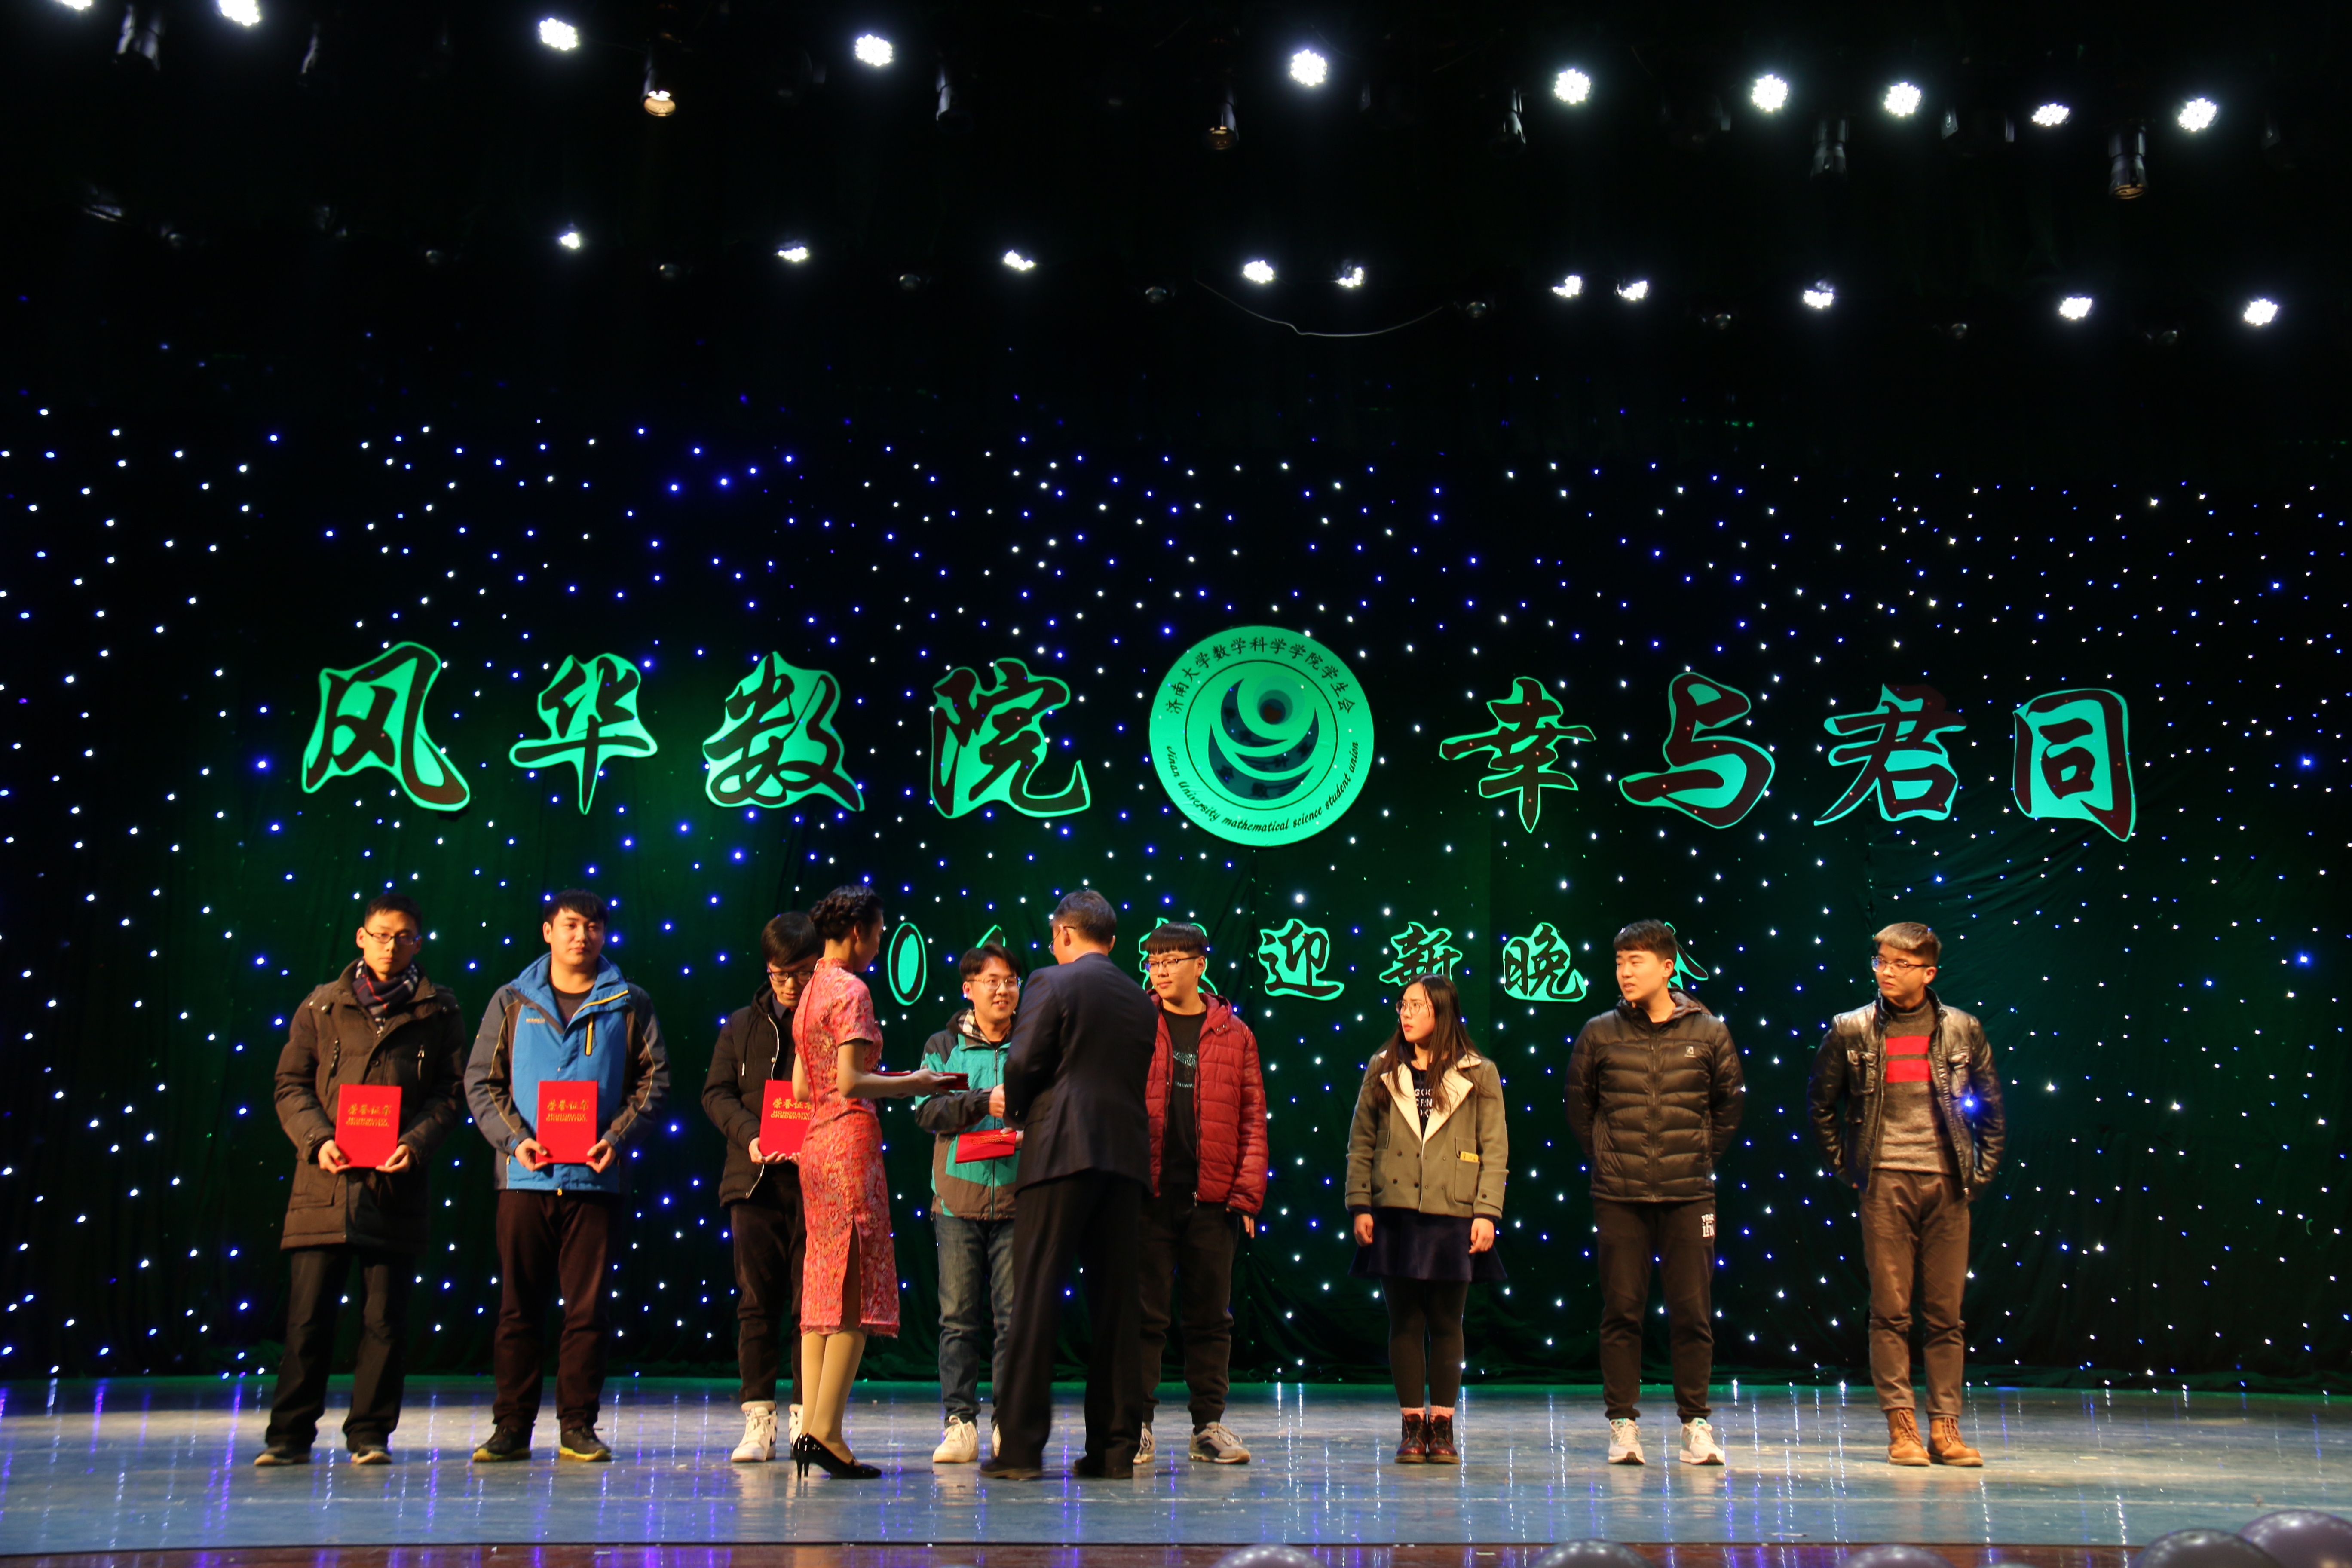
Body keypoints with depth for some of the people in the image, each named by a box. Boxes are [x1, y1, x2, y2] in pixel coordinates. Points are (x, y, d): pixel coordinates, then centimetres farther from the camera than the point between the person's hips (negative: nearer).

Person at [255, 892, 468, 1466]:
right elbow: (291, 1086, 8)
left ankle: (370, 1434, 14)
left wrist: (415, 1144, -11)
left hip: (396, 1184, 0)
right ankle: (290, 1434, 13)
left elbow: (450, 1094, 5)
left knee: (385, 1320, 4)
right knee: (307, 1316, 1)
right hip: (323, 1183, 1)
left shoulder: (439, 1011, 8)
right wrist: (318, 1140, -8)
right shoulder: (321, 1006, 11)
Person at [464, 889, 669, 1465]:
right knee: (519, 1307, 5)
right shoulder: (512, 1001, 8)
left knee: (588, 1308, 2)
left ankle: (578, 1426, 12)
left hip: (596, 1178, 0)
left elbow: (654, 1078, 5)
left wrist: (618, 1137, -9)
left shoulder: (630, 1004, 6)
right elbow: (481, 1081, 6)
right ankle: (512, 1427, 15)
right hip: (524, 1176, 1)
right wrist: (514, 1138, -9)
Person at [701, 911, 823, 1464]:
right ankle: (758, 1421, 9)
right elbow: (716, 1092, 8)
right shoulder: (741, 1026, 13)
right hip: (755, 1182, 2)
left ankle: (806, 1419, 8)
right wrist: (749, 1136, -11)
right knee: (757, 1301, 4)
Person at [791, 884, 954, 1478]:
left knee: (822, 1287, 9)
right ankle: (826, 1430, -8)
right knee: (858, 1288, -6)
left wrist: (891, 1079, 18)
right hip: (851, 1139, -9)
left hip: (815, 1141, 9)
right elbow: (851, 1083, -18)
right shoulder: (851, 990, -10)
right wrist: (913, 1085, -5)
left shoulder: (811, 992, 17)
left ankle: (812, 1426, 9)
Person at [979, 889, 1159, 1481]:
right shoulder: (1142, 1001, 16)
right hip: (1127, 1156, 5)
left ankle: (1021, 1445, -3)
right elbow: (1141, 1082, 16)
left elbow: (1023, 1065, -9)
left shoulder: (1052, 983, -1)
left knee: (1036, 1296, -2)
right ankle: (1114, 1446, 9)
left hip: (1060, 1150, -5)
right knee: (1116, 1299, 7)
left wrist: (1015, 1111, 11)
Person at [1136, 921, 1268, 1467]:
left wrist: (1247, 1191, -3)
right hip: (1147, 1194, -1)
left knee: (1211, 1315, 8)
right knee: (1144, 1313, 2)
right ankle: (1138, 1427, 11)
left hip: (1212, 1196, 1)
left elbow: (1252, 1119, 6)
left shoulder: (1234, 1034, 7)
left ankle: (1209, 1425, 19)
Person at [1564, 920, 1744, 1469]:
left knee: (1692, 1311, 3)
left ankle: (1696, 1424, 15)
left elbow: (1729, 1104, 13)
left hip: (1689, 1195, 0)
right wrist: (1605, 1157, 7)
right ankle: (1624, 1423, 13)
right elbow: (1579, 1107, 12)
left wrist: (1703, 1156, 8)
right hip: (1619, 1196, 0)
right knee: (1621, 1310, 3)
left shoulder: (1708, 1032, 2)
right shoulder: (1600, 1034, 1)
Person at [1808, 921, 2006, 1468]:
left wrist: (1981, 1172, 8)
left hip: (1947, 1184, 1)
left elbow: (1991, 1108, 14)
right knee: (1890, 1310, -1)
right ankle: (1901, 1425, 5)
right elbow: (1823, 1107, 11)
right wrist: (1847, 1169, 5)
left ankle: (1945, 1426, 12)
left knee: (1946, 1311, 5)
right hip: (1886, 1183, -1)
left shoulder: (1962, 1030, 6)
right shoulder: (1851, 1031, 3)